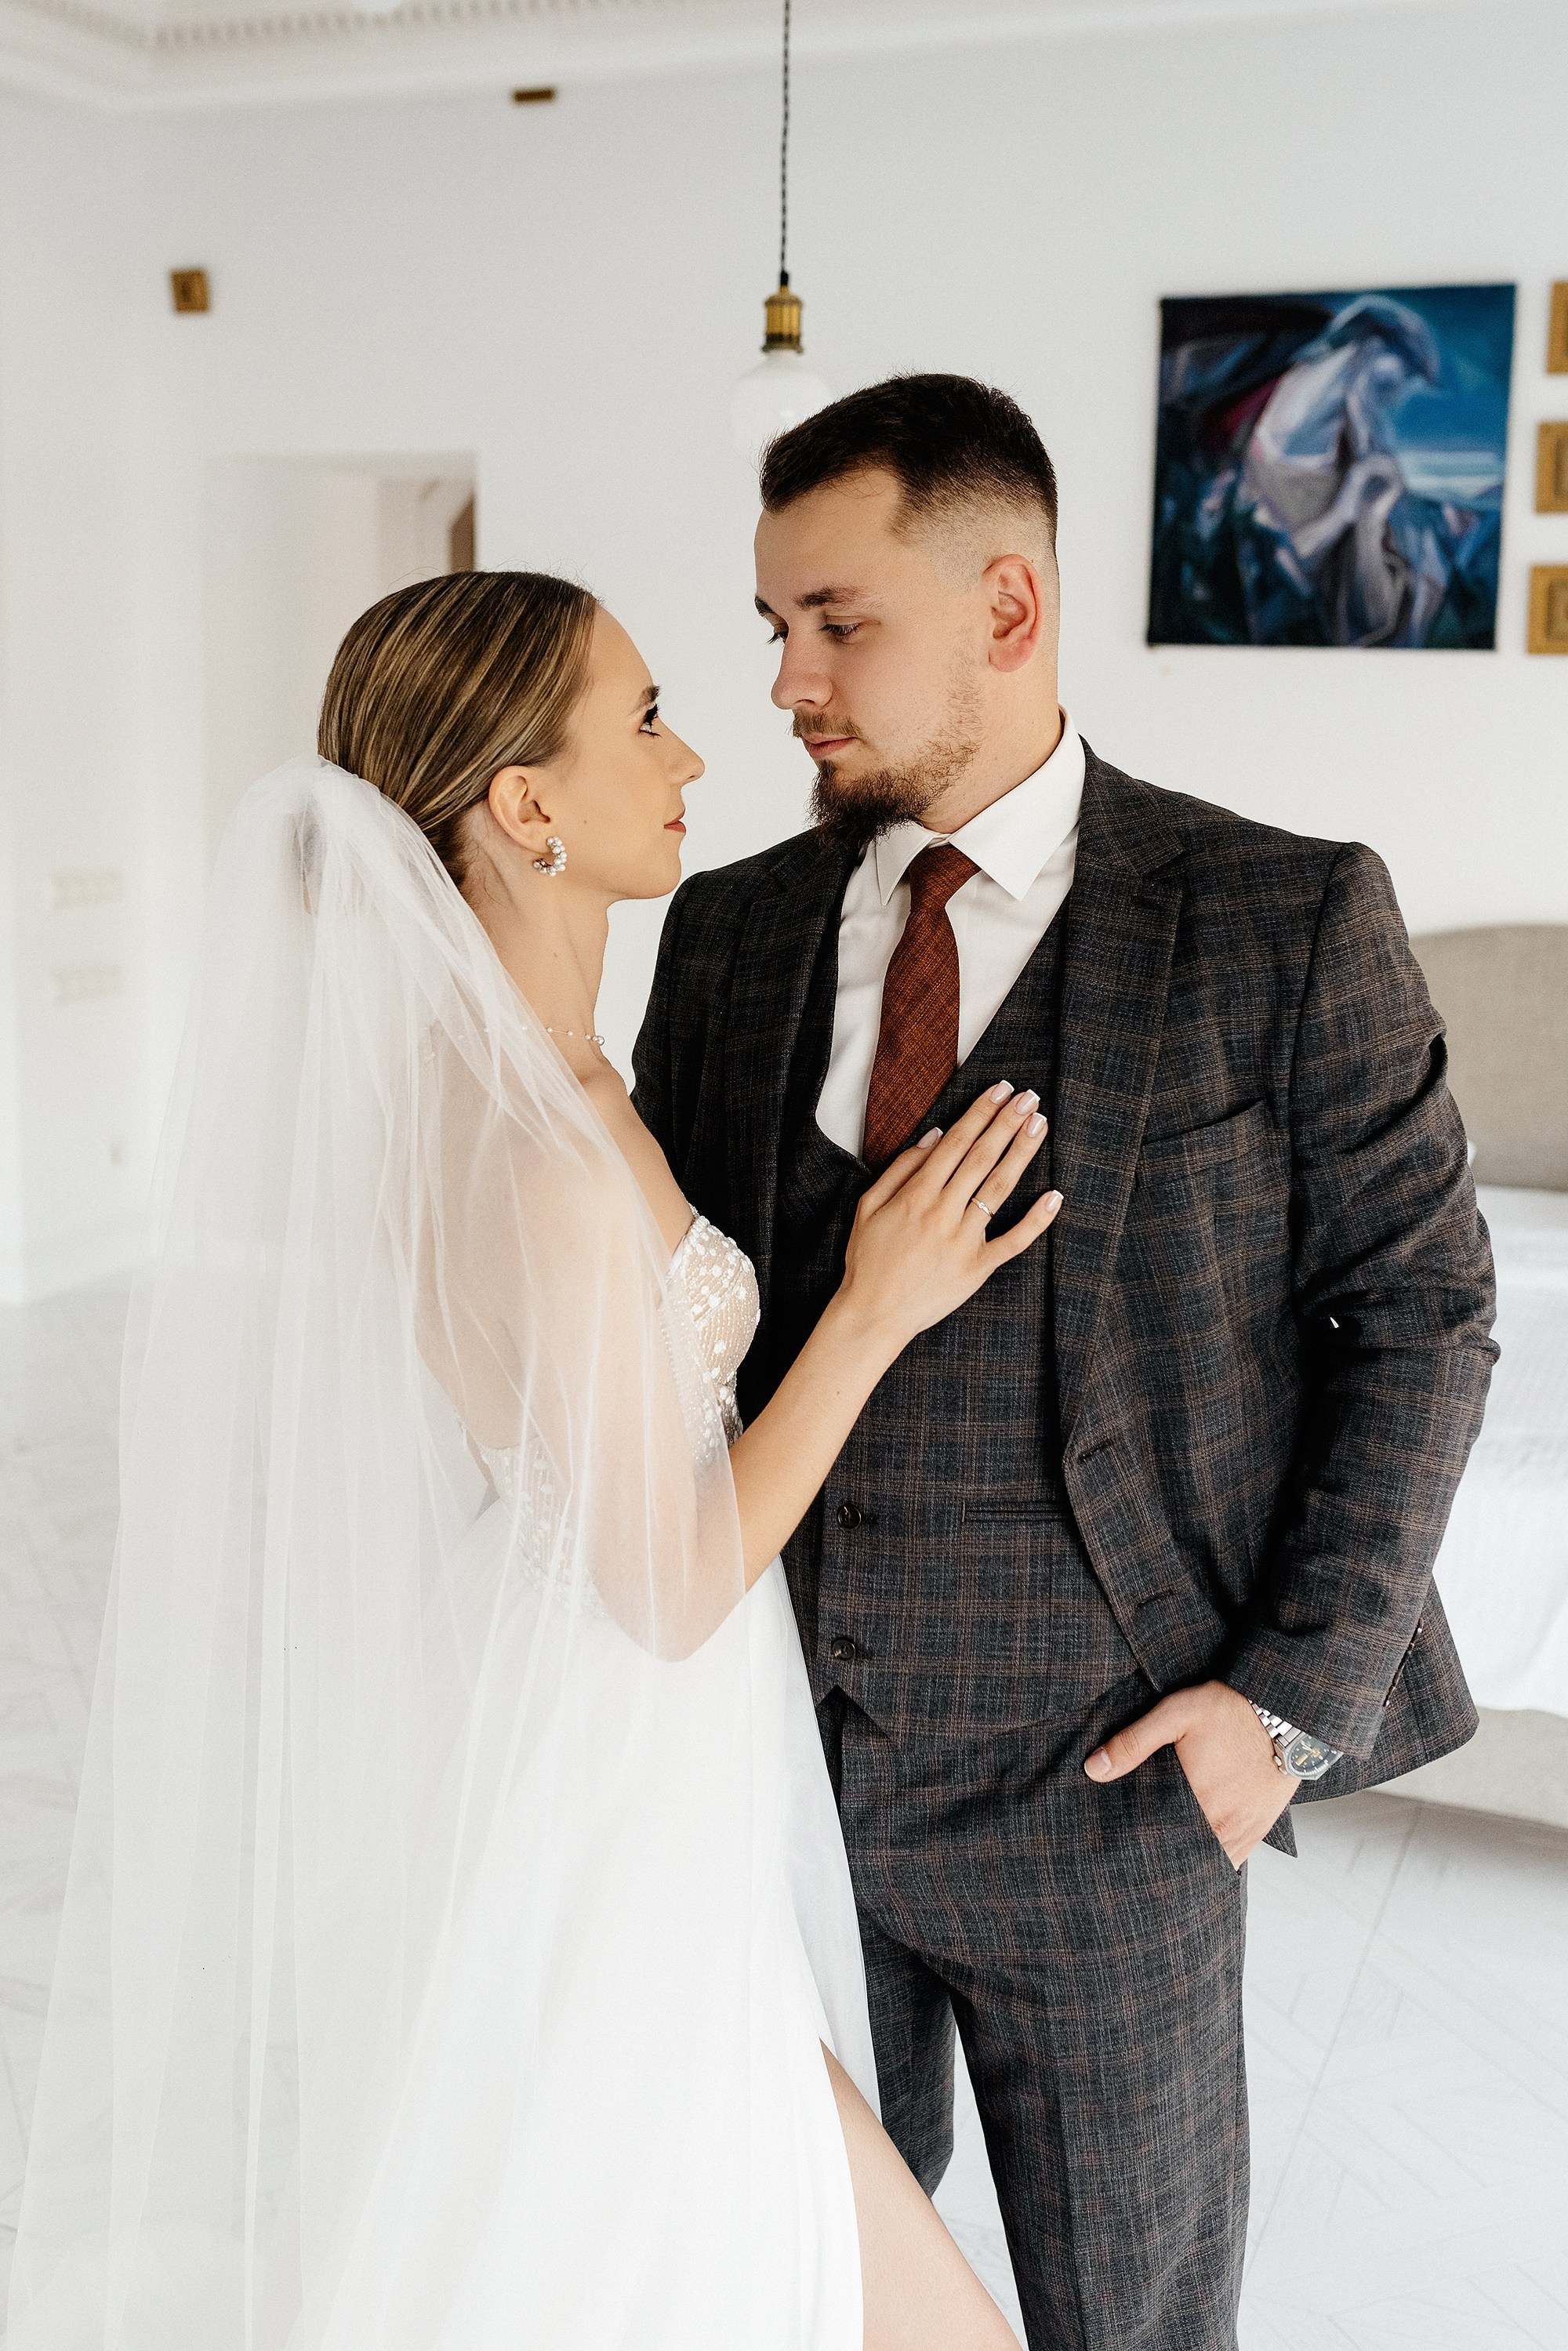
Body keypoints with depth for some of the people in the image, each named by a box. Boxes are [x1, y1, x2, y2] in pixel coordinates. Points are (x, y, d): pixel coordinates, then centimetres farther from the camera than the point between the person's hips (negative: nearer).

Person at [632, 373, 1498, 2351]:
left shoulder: (1283, 924, -8)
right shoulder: (729, 932, 3)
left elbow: (1422, 1307, -5)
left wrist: (1297, 1689, -10)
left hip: (1101, 1773, -3)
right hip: (775, 1743, 4)